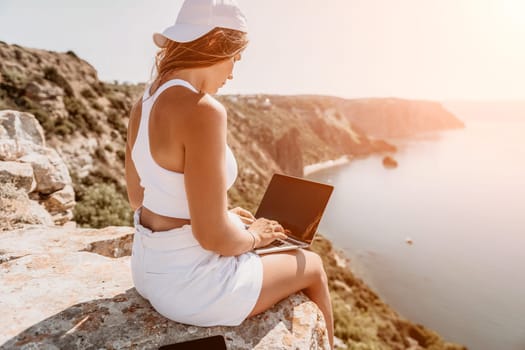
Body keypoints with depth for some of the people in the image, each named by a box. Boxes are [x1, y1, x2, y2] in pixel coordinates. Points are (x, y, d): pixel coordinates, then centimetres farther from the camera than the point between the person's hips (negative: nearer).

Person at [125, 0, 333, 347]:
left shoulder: (143, 105, 1)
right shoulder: (202, 110, -27)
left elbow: (138, 199, 10)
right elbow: (213, 236, -27)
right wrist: (252, 236, -5)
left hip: (151, 267, 8)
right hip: (191, 283, -8)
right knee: (311, 265, 15)